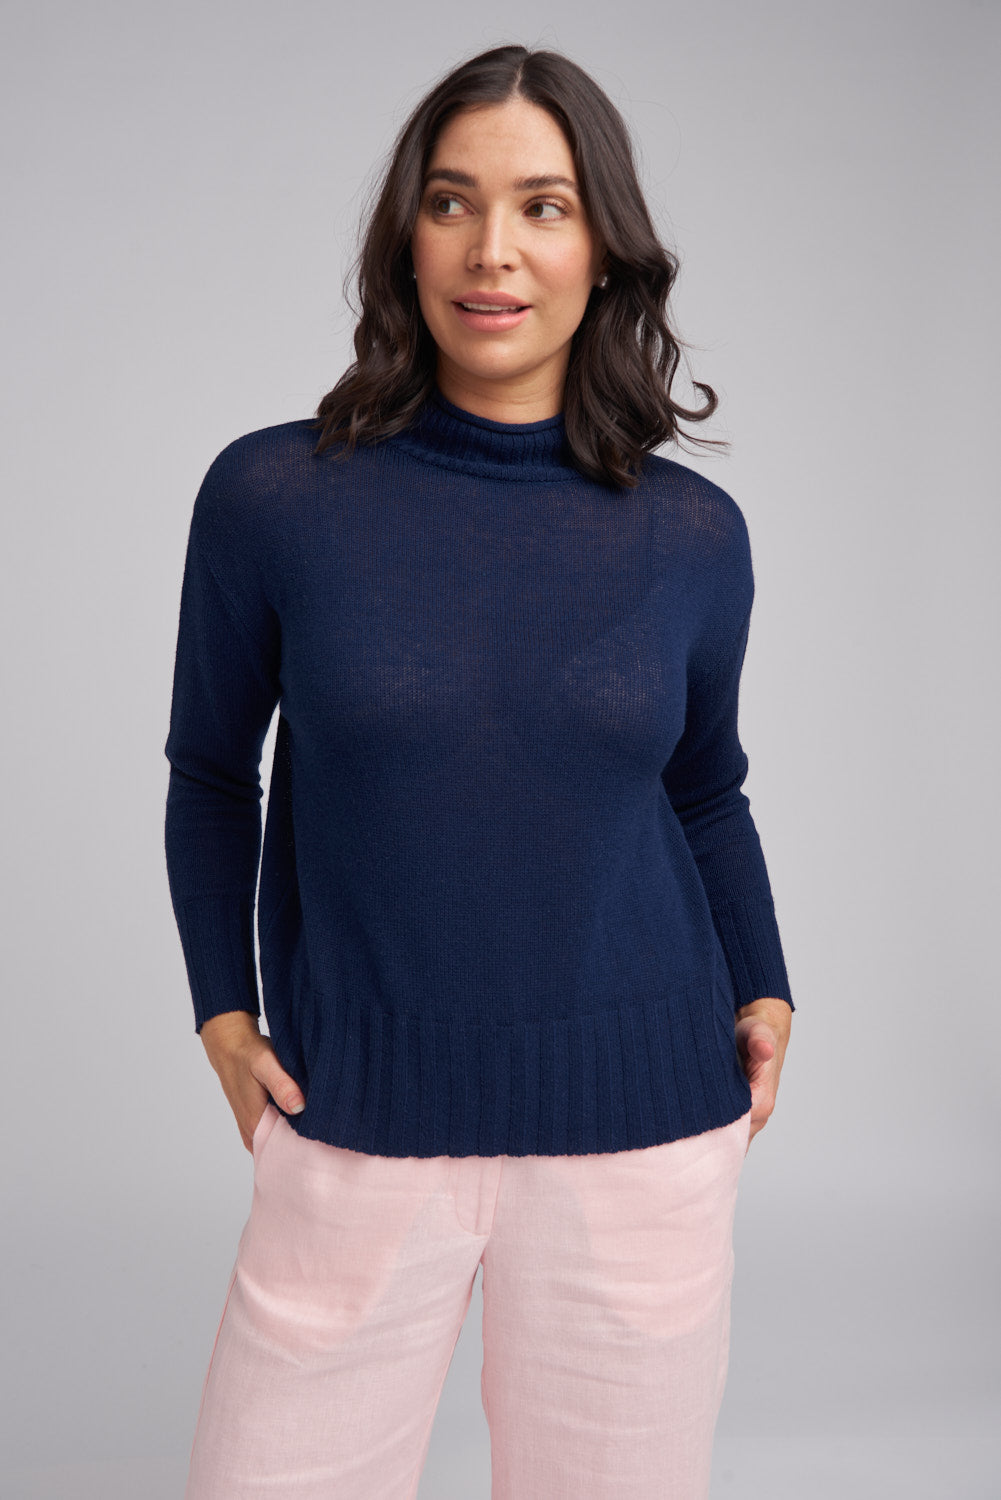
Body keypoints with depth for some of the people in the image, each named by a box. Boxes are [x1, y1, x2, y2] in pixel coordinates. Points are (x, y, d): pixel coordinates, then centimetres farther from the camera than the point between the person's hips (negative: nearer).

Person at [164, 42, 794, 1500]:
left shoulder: (692, 534, -1)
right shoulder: (272, 494, -6)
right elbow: (212, 776, 7)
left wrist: (764, 992, 4)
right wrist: (222, 1008, 0)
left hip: (641, 1134, 2)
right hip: (356, 1131, -1)